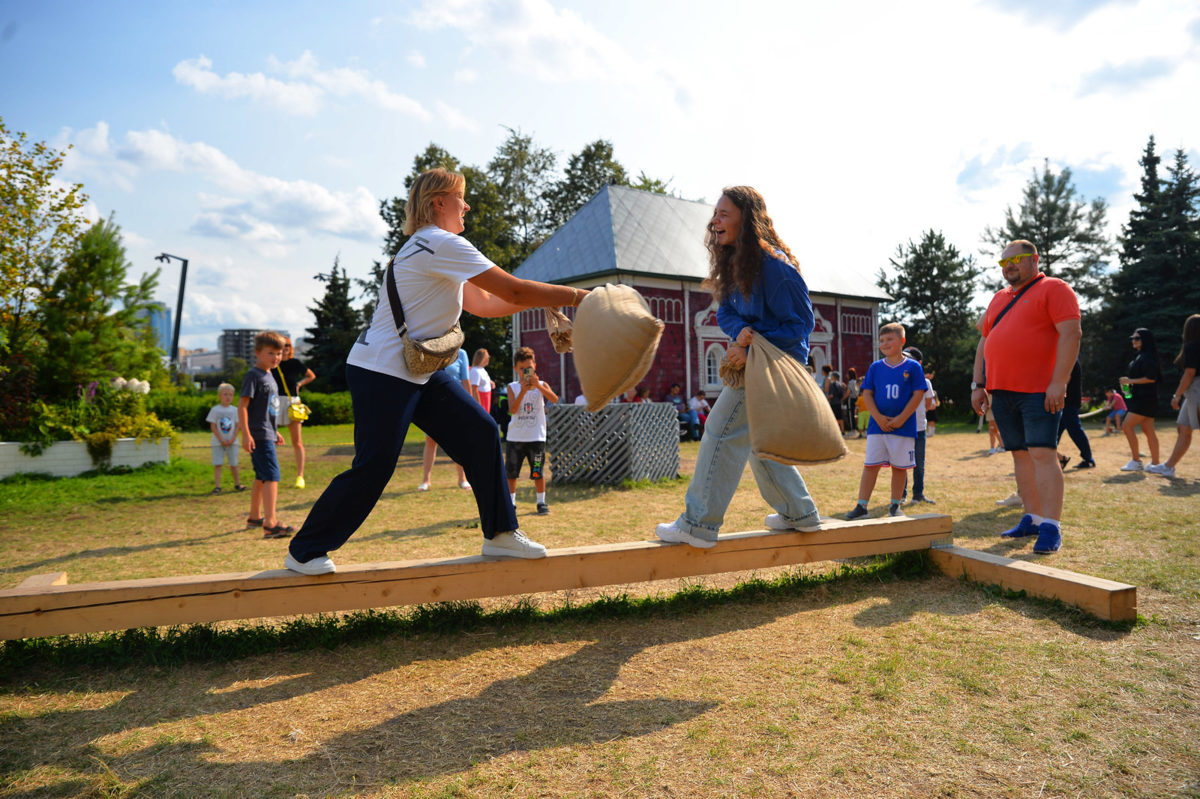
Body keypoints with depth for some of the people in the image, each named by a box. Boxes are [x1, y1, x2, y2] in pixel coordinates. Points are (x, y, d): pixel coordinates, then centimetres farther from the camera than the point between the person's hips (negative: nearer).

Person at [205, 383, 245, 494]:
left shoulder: (234, 410, 3)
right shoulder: (215, 410, -3)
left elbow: (237, 426, 2)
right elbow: (213, 426, -5)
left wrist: (232, 439, -10)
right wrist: (221, 440, -11)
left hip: (232, 442, 2)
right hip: (218, 442, -2)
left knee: (233, 464, 8)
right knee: (217, 464, -5)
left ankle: (237, 484, 20)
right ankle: (218, 486, -2)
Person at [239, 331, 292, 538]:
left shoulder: (268, 376, 16)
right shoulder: (253, 376, -12)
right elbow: (242, 405, -17)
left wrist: (275, 431, 29)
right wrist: (246, 434, -24)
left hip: (267, 434, 10)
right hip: (259, 435, -10)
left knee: (261, 477, 19)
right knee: (272, 476, -16)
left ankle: (254, 517, 32)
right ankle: (270, 524, -20)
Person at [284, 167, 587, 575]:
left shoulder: (434, 249, 16)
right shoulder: (440, 243, -16)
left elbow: (486, 303, 16)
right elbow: (514, 290, -20)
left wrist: (543, 297, 6)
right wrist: (577, 296, -12)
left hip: (419, 370, 10)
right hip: (381, 370, -10)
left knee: (480, 433, 2)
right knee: (374, 465, -8)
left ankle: (500, 534, 9)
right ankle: (304, 551, 11)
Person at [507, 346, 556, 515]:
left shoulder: (542, 385, 3)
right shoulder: (513, 387, 3)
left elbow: (554, 399, -16)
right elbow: (513, 409, -12)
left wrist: (538, 386, -26)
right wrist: (523, 390, -22)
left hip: (536, 436, -1)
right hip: (516, 436, 1)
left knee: (538, 472, 3)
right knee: (511, 471, 5)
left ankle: (541, 502, 17)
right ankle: (510, 503, 19)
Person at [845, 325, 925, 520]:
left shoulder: (913, 367, 0)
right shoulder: (875, 367, 6)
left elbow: (918, 395, -4)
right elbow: (867, 394, 4)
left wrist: (901, 419, -12)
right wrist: (878, 417, -9)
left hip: (904, 426, -1)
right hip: (877, 425, 1)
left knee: (900, 467, 7)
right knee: (870, 465, 0)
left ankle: (895, 505, 21)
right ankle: (861, 506, 3)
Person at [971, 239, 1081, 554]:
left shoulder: (1053, 289, -1)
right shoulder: (999, 299, 20)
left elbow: (1071, 333, -11)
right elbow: (984, 344, 20)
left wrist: (1058, 382, -19)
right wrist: (978, 385, 12)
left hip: (1039, 392, -7)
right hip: (1002, 392, 7)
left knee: (1043, 454, -11)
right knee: (1021, 455, 9)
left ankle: (1051, 527, -9)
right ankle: (1032, 518, 17)